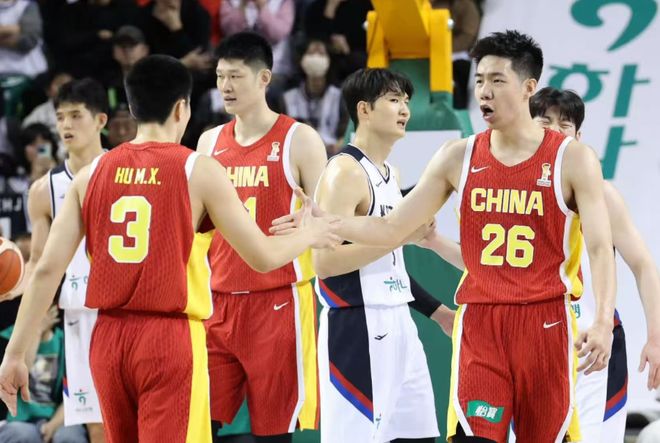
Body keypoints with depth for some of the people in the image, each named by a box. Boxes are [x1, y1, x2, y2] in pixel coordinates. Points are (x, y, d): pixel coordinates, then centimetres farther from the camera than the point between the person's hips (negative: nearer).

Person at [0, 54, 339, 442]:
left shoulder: (93, 174, 5)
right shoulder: (199, 172, -6)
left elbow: (47, 269, 2)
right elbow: (263, 257, -1)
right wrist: (310, 235, 19)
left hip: (108, 338, 5)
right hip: (171, 338, -5)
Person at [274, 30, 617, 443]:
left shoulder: (572, 159, -4)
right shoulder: (459, 157, 6)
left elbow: (601, 248, -8)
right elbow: (393, 228, 8)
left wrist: (603, 321, -23)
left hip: (546, 324, -2)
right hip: (478, 324, 2)